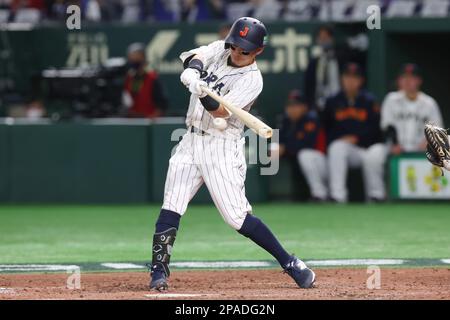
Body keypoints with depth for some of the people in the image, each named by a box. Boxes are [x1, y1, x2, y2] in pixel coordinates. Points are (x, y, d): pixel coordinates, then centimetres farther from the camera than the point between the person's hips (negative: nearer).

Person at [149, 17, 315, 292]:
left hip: (221, 147, -6)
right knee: (171, 208, -4)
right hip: (192, 142, 6)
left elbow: (221, 111, -24)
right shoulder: (220, 50, 6)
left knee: (237, 216, -10)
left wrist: (203, 93, -44)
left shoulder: (252, 80, -14)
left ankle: (290, 263, -1)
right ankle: (159, 270, 0)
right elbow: (196, 56, -10)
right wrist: (193, 69, -33)